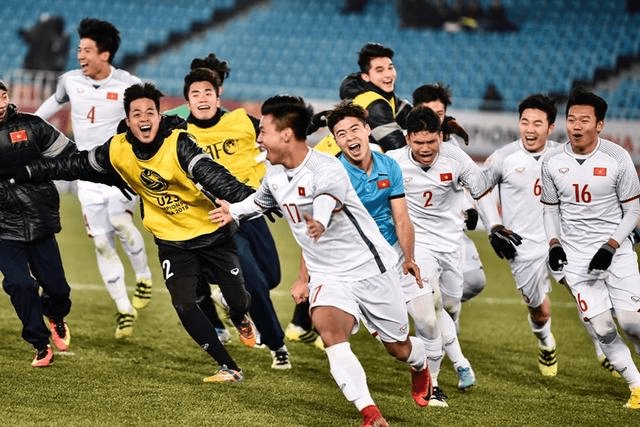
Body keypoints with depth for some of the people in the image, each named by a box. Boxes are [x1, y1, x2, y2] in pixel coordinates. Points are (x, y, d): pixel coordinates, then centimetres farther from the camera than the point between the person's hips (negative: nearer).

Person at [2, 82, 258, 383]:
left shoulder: (179, 143, -24)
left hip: (213, 233, -3)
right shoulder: (118, 150, -9)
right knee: (184, 305, -14)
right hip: (172, 242, 3)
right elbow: (73, 166, 4)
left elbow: (211, 175, -38)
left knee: (238, 300, 2)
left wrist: (249, 199, -53)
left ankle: (241, 320, 42)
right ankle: (229, 369, -4)